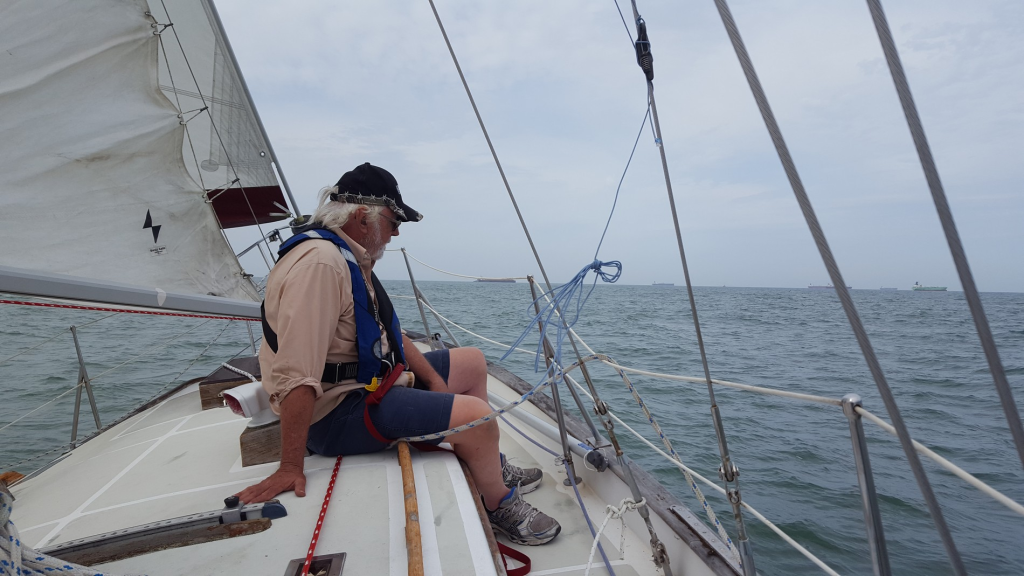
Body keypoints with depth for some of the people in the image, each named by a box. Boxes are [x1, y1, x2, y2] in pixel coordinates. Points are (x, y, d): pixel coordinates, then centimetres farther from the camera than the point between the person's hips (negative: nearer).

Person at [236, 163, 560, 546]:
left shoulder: (353, 258, 11)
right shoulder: (319, 262, -24)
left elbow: (387, 332, 16)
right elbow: (297, 376, -31)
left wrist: (433, 379, 7)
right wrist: (290, 468, -30)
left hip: (371, 381, 11)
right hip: (335, 412, -11)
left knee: (472, 362, 16)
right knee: (476, 415, -22)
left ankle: (490, 466, 28)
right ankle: (500, 508, 6)